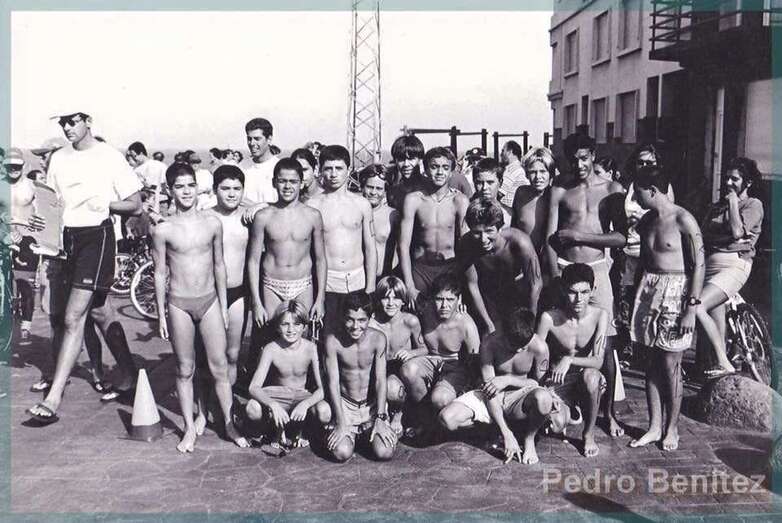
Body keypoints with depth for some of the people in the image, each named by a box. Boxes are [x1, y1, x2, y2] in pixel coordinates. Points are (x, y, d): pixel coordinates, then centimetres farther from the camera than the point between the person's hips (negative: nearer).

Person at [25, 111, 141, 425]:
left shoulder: (110, 157, -5)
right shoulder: (59, 158, 11)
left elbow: (135, 206, -3)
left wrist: (105, 203, -20)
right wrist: (40, 218, -3)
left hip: (97, 234, -7)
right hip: (70, 237, 7)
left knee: (73, 317, -12)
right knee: (101, 313, 15)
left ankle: (53, 400, -12)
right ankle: (128, 377, 30)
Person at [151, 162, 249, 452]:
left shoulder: (212, 223, 0)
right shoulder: (163, 229, -6)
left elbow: (219, 265, 8)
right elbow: (160, 273, 0)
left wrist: (223, 305, 8)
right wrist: (161, 315, 0)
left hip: (210, 300, 1)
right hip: (179, 304, -1)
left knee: (220, 367, 3)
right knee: (185, 370, 8)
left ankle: (230, 424, 14)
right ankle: (190, 428, 20)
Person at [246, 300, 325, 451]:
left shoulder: (310, 348, -16)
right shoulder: (271, 349, -17)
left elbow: (322, 387, -17)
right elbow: (254, 387, -24)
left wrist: (305, 404, -38)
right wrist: (273, 405, -44)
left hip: (301, 395, 0)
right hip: (276, 396, 0)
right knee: (252, 409, -32)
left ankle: (296, 429, 4)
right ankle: (279, 429, 2)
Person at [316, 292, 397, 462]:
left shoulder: (378, 339, -14)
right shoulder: (333, 341, -16)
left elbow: (380, 380, -11)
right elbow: (333, 383, -13)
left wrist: (380, 419, -17)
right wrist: (340, 423, -18)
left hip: (373, 404, 1)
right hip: (345, 404, 0)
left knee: (385, 453, -17)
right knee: (342, 453, -21)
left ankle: (367, 431, 17)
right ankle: (351, 432, 15)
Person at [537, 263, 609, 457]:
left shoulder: (599, 315, -14)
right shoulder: (549, 318, -17)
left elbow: (598, 361, -18)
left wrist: (569, 360, -33)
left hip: (587, 380, 0)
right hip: (557, 381, 0)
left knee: (591, 375, -36)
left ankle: (589, 434, -10)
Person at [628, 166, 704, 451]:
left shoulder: (683, 220, -12)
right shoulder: (646, 221, 9)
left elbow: (699, 265, -13)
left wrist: (692, 308, -16)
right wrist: (636, 295, 12)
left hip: (675, 294, -6)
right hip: (648, 292, 6)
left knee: (670, 366, 1)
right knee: (651, 364, 9)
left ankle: (671, 428, 17)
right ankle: (654, 427, 19)